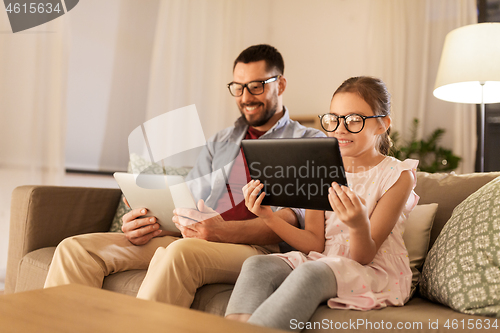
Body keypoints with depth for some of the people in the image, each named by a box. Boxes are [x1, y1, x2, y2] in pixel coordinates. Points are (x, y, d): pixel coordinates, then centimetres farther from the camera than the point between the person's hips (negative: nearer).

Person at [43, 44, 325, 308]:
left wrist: (225, 231, -24)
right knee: (75, 248, -10)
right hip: (192, 238, 6)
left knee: (181, 252, -39)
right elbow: (187, 205, 17)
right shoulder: (220, 143, 26)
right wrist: (148, 223, -6)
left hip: (256, 246, -5)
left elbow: (295, 217, -8)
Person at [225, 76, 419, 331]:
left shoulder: (397, 175, -6)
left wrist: (359, 225, -34)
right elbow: (315, 243, 2)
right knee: (257, 265, -24)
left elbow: (363, 257, -11)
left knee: (310, 273, -36)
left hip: (376, 273, -4)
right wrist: (268, 217, -12)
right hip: (323, 262, 5)